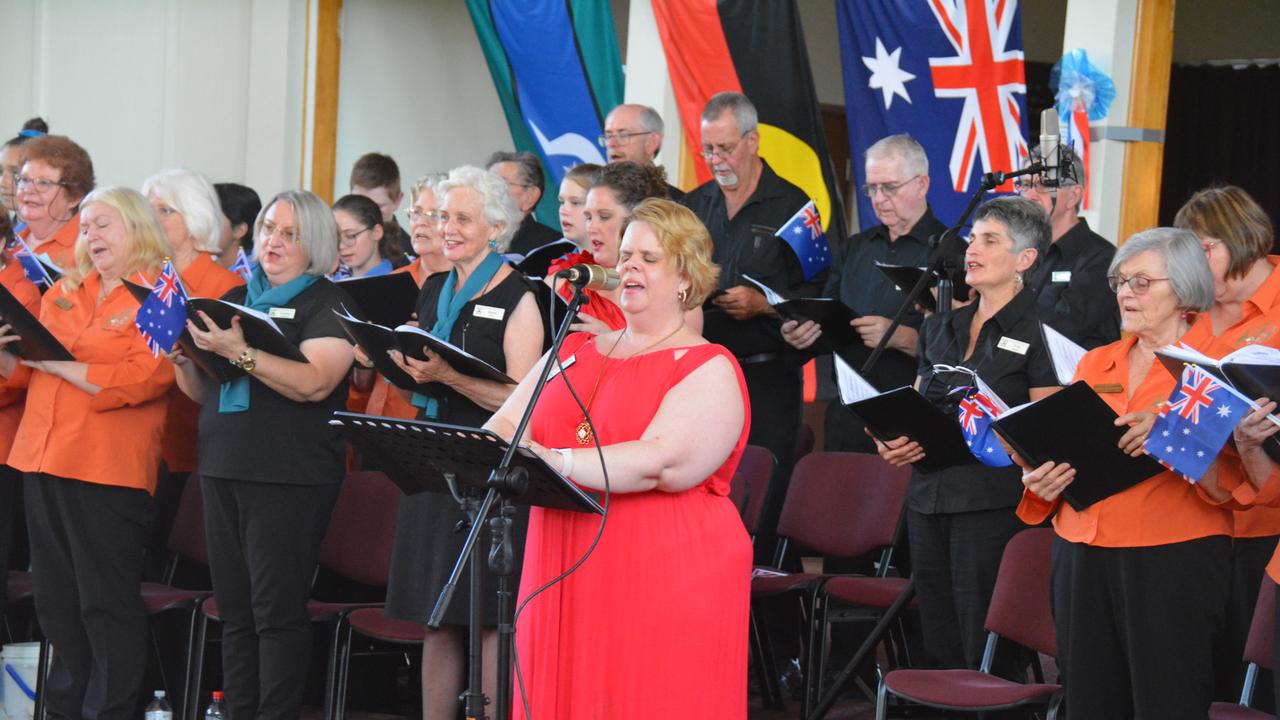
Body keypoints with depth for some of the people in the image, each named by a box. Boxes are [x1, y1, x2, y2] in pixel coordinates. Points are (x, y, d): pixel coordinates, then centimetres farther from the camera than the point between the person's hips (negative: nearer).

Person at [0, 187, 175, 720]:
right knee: (56, 598, 13)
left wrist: (58, 362, -18)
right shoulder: (65, 290, 16)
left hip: (110, 468, -7)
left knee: (106, 602, -2)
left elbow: (143, 379, -18)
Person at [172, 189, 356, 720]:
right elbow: (201, 391, 17)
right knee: (234, 609, 8)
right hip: (223, 469, 6)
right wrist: (183, 356, -3)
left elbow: (315, 383, -18)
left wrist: (241, 353, -25)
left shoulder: (327, 305, -2)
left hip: (289, 475, -6)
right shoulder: (235, 299, 16)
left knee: (278, 609, -6)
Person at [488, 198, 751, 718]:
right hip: (564, 586, 5)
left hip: (669, 589, -5)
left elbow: (660, 464, -19)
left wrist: (554, 461, -28)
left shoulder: (709, 369, -3)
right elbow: (505, 425, 9)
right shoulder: (573, 352, 18)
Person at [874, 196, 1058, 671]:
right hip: (929, 499, 7)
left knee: (984, 653, -5)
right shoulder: (941, 326, 16)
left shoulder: (1035, 332, -5)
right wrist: (893, 441, 1)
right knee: (939, 649, 10)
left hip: (993, 504, -7)